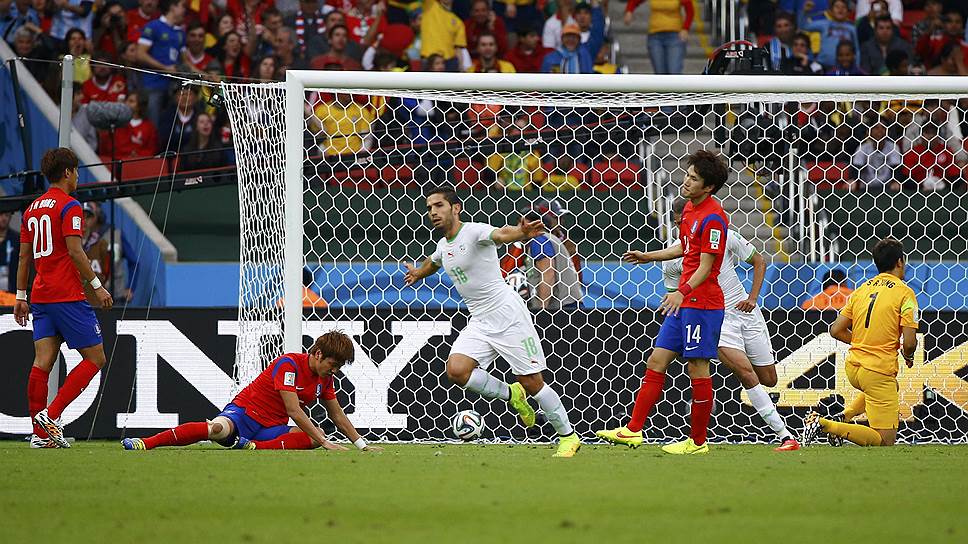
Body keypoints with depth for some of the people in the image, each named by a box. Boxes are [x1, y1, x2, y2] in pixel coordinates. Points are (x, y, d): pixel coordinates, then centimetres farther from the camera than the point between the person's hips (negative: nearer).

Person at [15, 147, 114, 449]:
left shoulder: (32, 209, 16)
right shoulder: (69, 206, -7)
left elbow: (24, 256, 18)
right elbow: (75, 251, -15)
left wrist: (21, 296, 21)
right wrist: (97, 286, -11)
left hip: (40, 297, 8)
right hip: (68, 296, -8)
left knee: (42, 362, 2)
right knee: (95, 358, -1)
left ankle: (40, 433, -3)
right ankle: (51, 415, -13)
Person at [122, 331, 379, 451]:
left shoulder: (324, 379, 10)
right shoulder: (288, 364, -15)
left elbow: (338, 416, 22)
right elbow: (294, 411, -22)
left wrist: (362, 445, 16)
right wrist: (325, 442, -25)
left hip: (272, 428, 7)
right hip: (245, 412, -7)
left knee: (314, 438, -22)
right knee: (218, 429, -38)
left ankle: (255, 447, -31)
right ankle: (144, 443, -41)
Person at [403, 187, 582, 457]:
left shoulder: (474, 232, -14)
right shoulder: (442, 246, 11)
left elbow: (501, 234, -38)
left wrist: (521, 233, -57)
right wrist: (418, 272, 49)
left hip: (509, 315, -7)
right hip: (479, 322, 7)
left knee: (532, 383, -5)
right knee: (456, 369, -16)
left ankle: (568, 436, 11)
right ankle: (511, 395, 6)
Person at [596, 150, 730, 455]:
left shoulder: (712, 218, -16)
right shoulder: (690, 209, 14)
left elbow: (705, 266, -21)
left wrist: (683, 291, -33)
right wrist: (649, 257, 36)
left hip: (702, 303, -10)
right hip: (682, 302, 10)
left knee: (698, 370, -3)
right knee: (656, 361, 6)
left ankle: (698, 442, 5)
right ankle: (633, 430, 6)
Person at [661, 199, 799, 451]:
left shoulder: (725, 237, -7)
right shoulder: (673, 257, -6)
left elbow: (759, 261, 6)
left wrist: (753, 297, -5)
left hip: (744, 310, 2)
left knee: (768, 380, 6)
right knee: (745, 372, -24)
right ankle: (785, 435, -21)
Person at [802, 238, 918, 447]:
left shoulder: (862, 289, 9)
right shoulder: (904, 292, -9)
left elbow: (836, 330, 9)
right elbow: (909, 342, -16)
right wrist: (908, 355, 8)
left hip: (853, 367, 8)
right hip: (879, 372, -8)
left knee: (891, 386, 40)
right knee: (885, 440, -4)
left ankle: (844, 418, 19)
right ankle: (824, 425, -18)